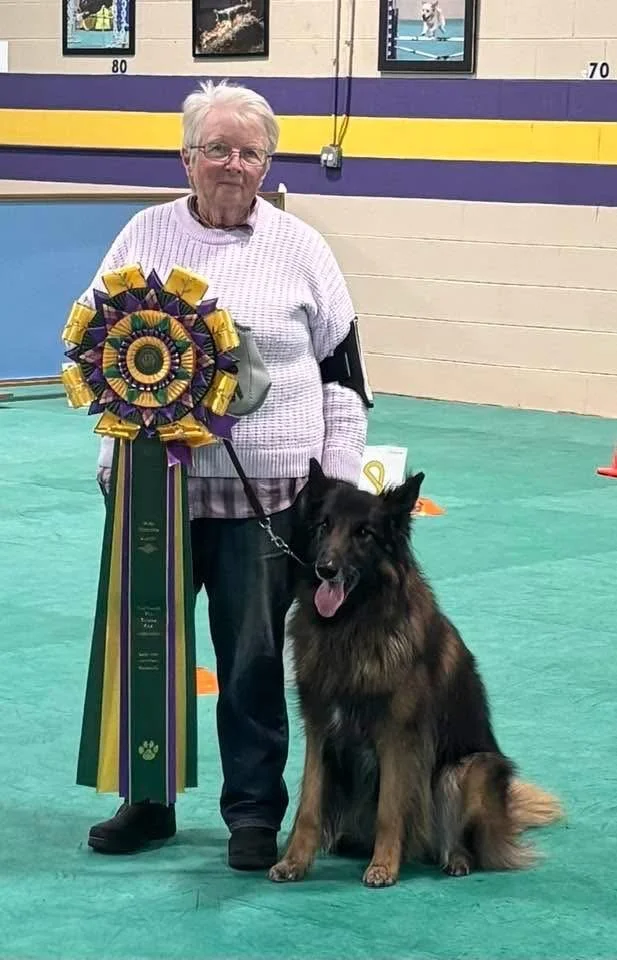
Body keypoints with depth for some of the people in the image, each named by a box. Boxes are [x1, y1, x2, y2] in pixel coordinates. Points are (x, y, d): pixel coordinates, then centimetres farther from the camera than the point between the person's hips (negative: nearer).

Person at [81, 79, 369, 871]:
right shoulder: (146, 233, 5)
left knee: (253, 656, 5)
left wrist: (340, 473, 0)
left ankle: (254, 809, 19)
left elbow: (343, 365, 5)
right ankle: (149, 799, 26)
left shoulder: (298, 247, 2)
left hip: (265, 487, -2)